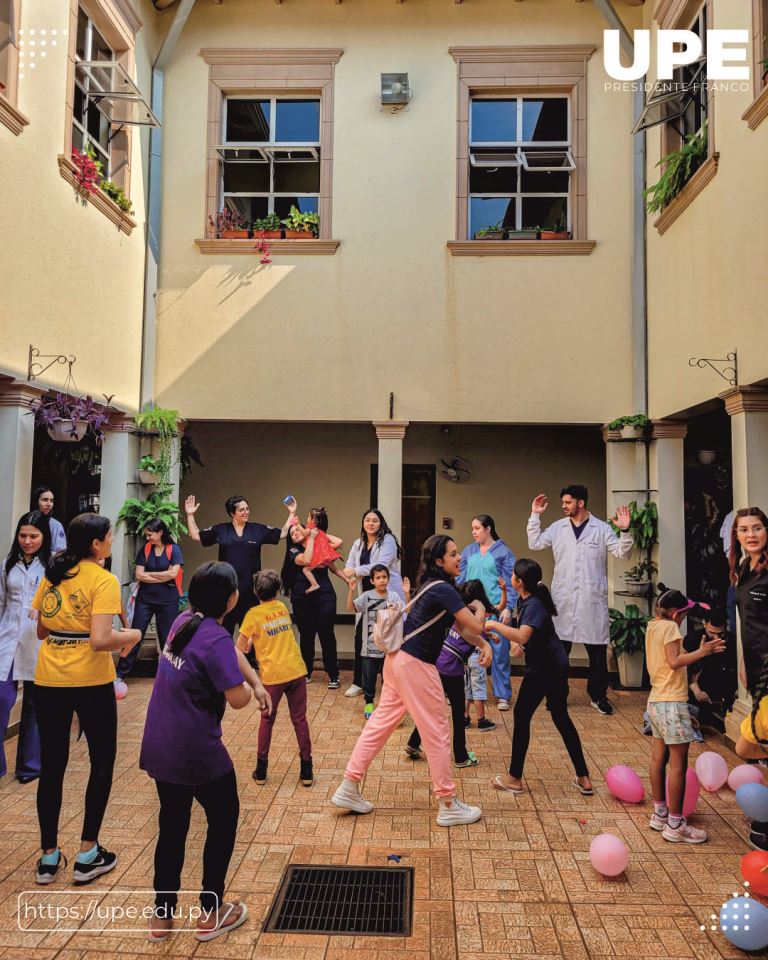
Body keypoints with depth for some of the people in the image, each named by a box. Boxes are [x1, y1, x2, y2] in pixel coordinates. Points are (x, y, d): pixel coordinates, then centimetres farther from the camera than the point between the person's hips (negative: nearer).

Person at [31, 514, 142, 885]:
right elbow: (100, 641, -22)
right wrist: (132, 635, -5)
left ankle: (49, 856, 25)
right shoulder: (103, 580, -14)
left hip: (48, 680, 6)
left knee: (52, 765, 15)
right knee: (102, 762, 12)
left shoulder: (51, 574, 5)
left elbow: (41, 631, 12)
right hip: (90, 681, -5)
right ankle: (88, 855, 17)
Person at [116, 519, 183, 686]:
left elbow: (173, 573, -15)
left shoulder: (174, 549, -4)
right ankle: (120, 674, 8)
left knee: (167, 637, 7)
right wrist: (163, 577, -10)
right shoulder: (145, 549, 2)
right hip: (145, 598, 2)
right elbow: (139, 575, -5)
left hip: (168, 600, -2)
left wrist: (149, 574, -6)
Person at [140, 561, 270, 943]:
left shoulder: (183, 621, 1)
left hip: (159, 747, 7)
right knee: (223, 820, 14)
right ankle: (211, 913, 25)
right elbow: (238, 700, -22)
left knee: (172, 825, 21)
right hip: (196, 752, -7)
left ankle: (162, 914, 32)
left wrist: (257, 683, 4)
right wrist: (249, 687, -1)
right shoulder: (215, 638, -23)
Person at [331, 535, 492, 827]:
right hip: (415, 664, -10)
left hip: (399, 658, 10)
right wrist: (479, 609, 5)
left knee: (382, 722, 14)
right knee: (437, 733, 3)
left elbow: (460, 627, 16)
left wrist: (484, 644, 2)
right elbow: (475, 626, -16)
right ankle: (449, 806, 16)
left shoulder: (436, 586, 13)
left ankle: (348, 789, 22)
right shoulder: (443, 590, -17)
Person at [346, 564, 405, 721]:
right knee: (369, 676, 10)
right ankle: (369, 703, 28)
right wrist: (351, 590, -27)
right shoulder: (367, 596, -6)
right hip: (370, 645, 0)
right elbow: (350, 608, -13)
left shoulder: (394, 596, -4)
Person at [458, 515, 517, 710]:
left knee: (499, 651, -1)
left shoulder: (503, 552, 0)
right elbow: (461, 578, 13)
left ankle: (502, 695, 9)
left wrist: (508, 608, -10)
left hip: (496, 608, -4)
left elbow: (510, 583, -2)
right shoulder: (469, 551, 11)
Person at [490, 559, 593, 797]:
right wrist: (515, 642, 0)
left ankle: (514, 778, 13)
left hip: (543, 670, -10)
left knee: (521, 716, 2)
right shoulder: (526, 599, 7)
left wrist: (494, 625, -30)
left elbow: (522, 636, -37)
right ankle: (583, 778, 21)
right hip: (556, 666, 10)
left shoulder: (534, 605, -22)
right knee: (561, 717, 16)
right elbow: (522, 633, 19)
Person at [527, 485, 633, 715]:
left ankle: (598, 696, 19)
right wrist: (535, 516, 1)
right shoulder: (557, 527, 6)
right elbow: (535, 543, 6)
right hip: (563, 598, 2)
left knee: (597, 650, 5)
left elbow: (622, 553, -3)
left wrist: (625, 531, -19)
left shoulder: (601, 529, -1)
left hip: (592, 599, -2)